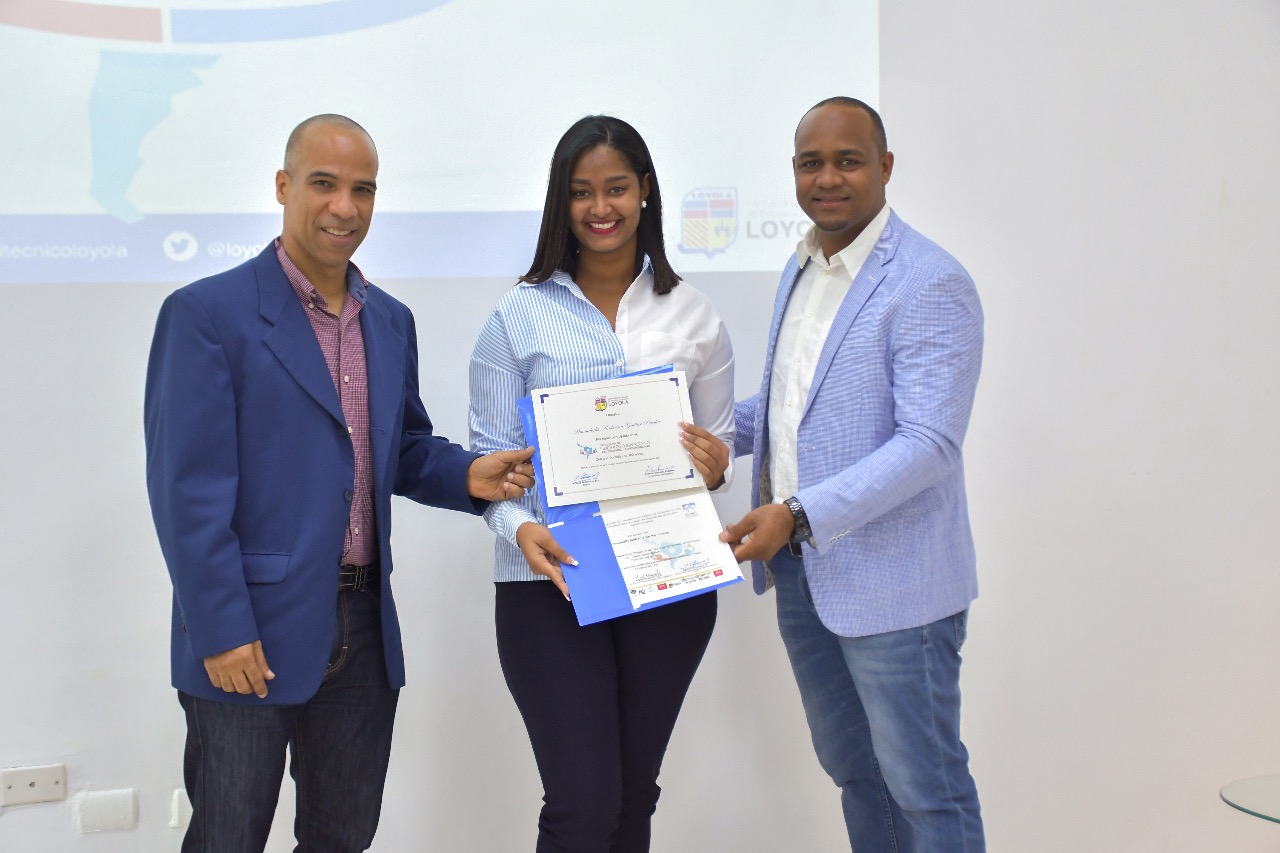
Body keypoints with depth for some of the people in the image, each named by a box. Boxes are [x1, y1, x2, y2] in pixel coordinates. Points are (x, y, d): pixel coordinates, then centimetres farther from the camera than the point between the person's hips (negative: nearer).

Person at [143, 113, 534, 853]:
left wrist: (469, 476, -2)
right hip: (250, 632, -6)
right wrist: (223, 631, -17)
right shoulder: (207, 313, -9)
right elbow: (189, 487, -13)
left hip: (365, 628, 6)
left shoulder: (392, 321, 11)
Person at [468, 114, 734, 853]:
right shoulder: (520, 316, 0)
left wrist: (715, 465, -11)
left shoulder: (692, 315, 6)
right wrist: (521, 528, -19)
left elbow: (722, 438, 12)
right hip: (551, 579, -2)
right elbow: (489, 454, -1)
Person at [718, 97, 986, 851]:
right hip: (799, 569, 8)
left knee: (922, 785, 5)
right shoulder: (801, 270, 11)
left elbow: (928, 443, -23)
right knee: (851, 768, 21)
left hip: (892, 583, -8)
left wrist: (799, 516, -30)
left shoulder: (931, 285, -16)